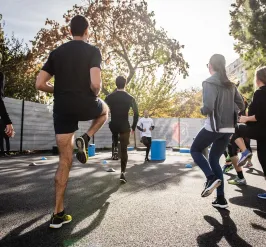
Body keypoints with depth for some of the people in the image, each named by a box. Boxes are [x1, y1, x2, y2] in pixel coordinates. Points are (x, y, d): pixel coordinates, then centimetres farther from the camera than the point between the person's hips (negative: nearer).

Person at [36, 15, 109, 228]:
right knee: (105, 109, 34)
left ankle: (58, 214, 12)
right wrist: (95, 94, 5)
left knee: (65, 160, 10)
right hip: (85, 105, -4)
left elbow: (40, 84, 7)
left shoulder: (57, 52, 13)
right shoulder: (93, 51, -1)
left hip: (62, 108, 4)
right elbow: (95, 83, -17)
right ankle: (85, 139, 8)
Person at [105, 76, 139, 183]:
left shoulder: (109, 97, 0)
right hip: (125, 127, -1)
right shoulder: (130, 98, -2)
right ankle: (123, 173, 1)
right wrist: (133, 127, 8)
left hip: (113, 126, 2)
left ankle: (115, 147, 23)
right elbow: (136, 114, -1)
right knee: (124, 150, 7)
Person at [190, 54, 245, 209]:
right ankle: (221, 199, 14)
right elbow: (242, 106, 15)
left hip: (214, 127, -7)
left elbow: (208, 107, -20)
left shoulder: (209, 82, -10)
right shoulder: (230, 85, 12)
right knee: (214, 159, 15)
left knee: (195, 150, 15)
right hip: (228, 129, 7)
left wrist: (202, 110, 1)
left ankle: (212, 178, -6)